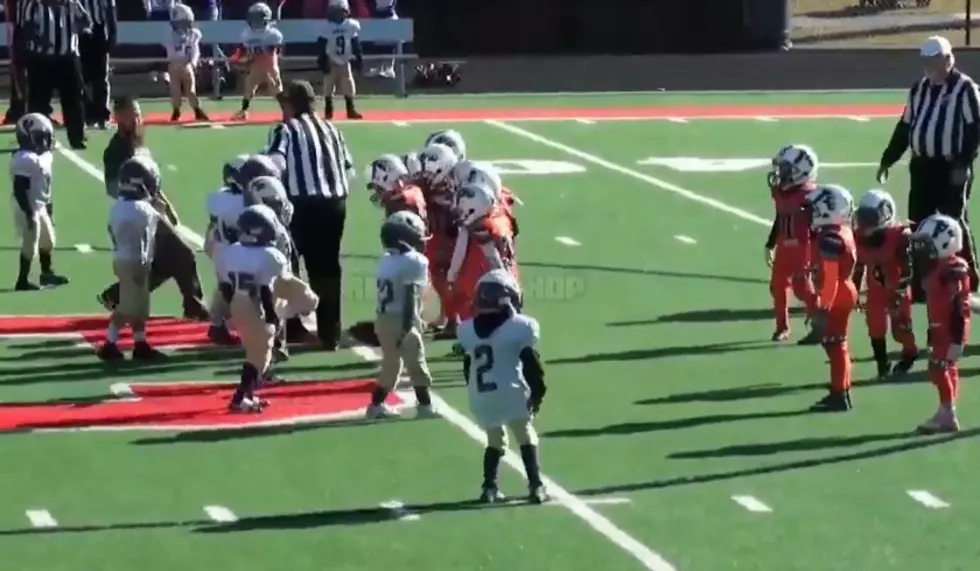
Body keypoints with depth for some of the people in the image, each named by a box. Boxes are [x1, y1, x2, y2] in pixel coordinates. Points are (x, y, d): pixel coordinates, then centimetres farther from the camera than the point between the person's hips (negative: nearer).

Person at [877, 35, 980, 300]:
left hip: (951, 168, -7)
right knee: (918, 228, 6)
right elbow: (905, 126, 19)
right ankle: (919, 285, 12)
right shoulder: (919, 88, 13)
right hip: (922, 167, 7)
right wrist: (887, 160, 16)